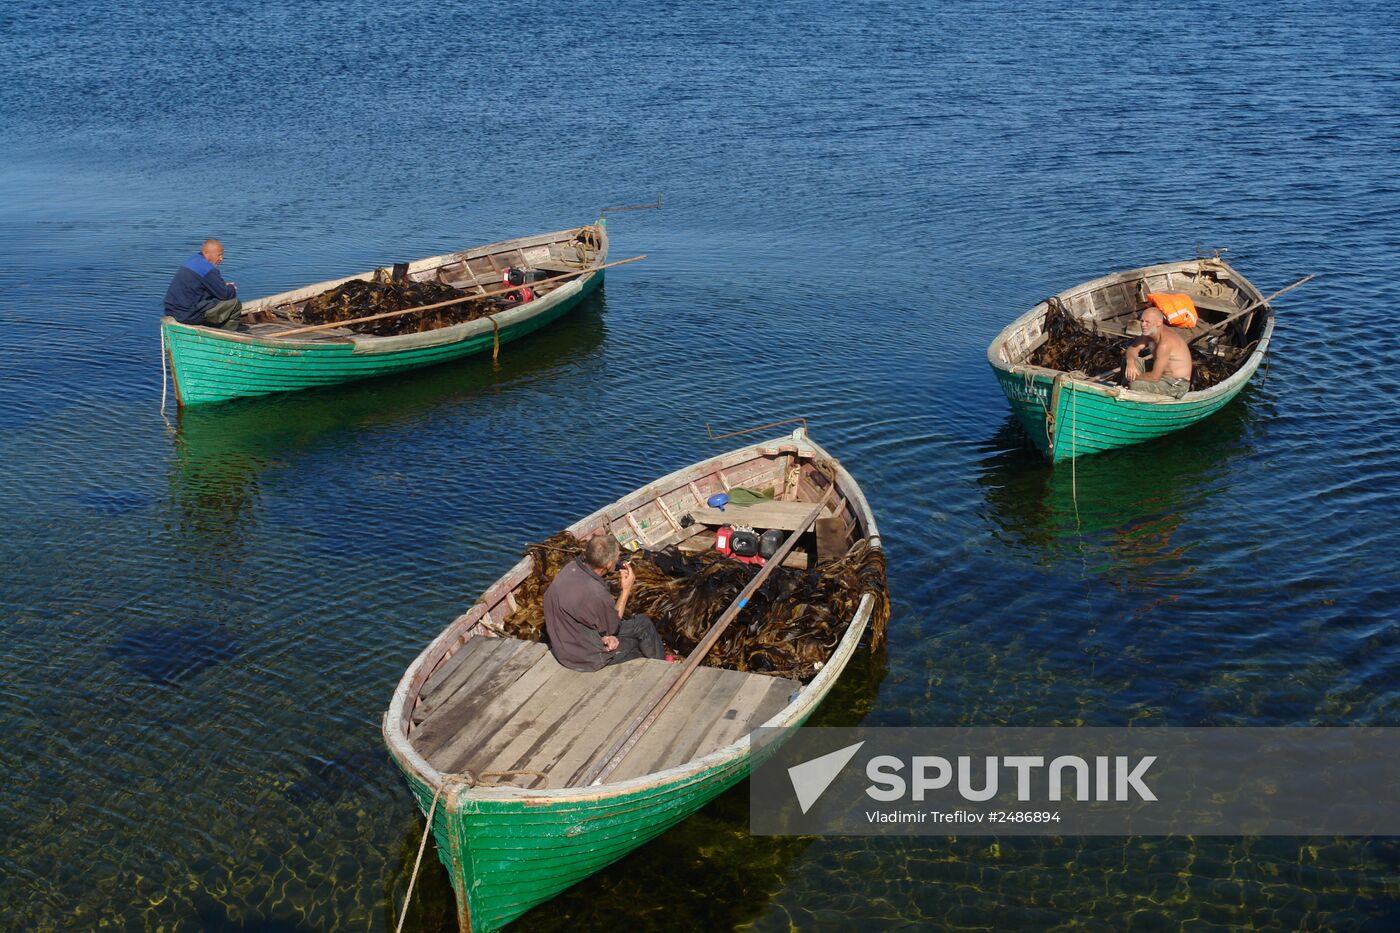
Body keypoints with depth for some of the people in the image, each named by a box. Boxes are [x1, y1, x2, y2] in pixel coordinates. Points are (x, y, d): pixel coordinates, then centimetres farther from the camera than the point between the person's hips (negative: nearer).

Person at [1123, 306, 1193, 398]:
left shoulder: (1165, 344, -30)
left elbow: (1154, 377, -29)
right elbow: (1133, 348, 4)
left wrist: (1134, 378, -14)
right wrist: (1130, 362, -18)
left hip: (1176, 385, -9)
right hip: (1161, 373, 9)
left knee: (1136, 385, -29)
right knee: (1127, 361, 4)